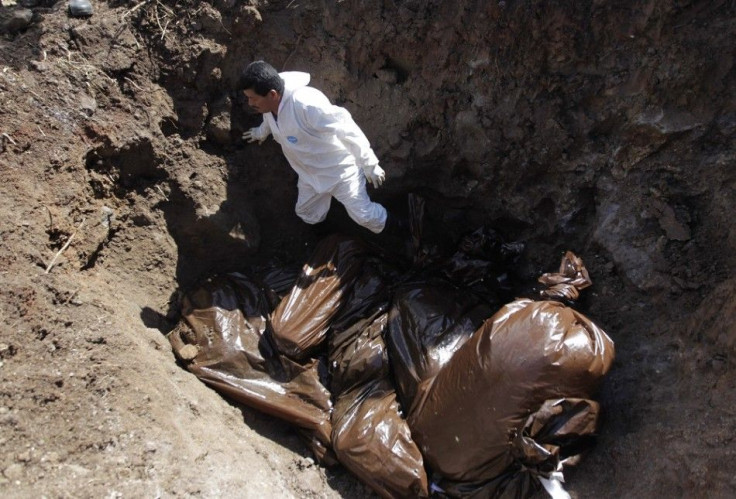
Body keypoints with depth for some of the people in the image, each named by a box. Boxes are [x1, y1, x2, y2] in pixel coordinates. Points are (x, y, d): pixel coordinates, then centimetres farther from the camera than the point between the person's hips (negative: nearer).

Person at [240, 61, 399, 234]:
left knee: (362, 214, 4)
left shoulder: (306, 104, -39)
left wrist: (370, 165, -23)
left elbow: (346, 129, -32)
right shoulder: (271, 102, -13)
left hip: (340, 170, -7)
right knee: (306, 213, 22)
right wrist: (262, 132, 38)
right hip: (310, 174, 7)